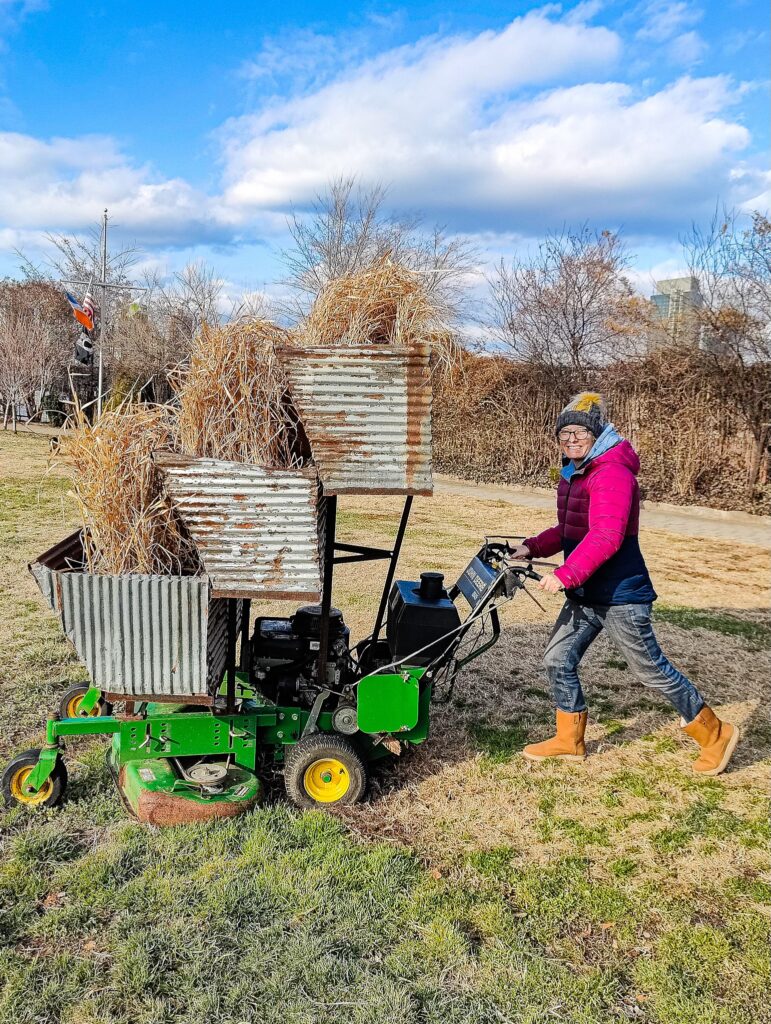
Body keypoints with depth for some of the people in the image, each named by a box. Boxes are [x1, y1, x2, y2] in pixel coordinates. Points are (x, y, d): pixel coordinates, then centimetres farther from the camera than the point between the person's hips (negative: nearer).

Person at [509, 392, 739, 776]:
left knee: (651, 669, 2)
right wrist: (532, 547, 7)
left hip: (620, 595, -9)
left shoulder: (612, 473, -20)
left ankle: (716, 735, 23)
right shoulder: (573, 473, 11)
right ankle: (569, 741, 26)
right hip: (585, 595, 9)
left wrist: (564, 575, -35)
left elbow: (605, 537, -30)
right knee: (558, 659, 10)